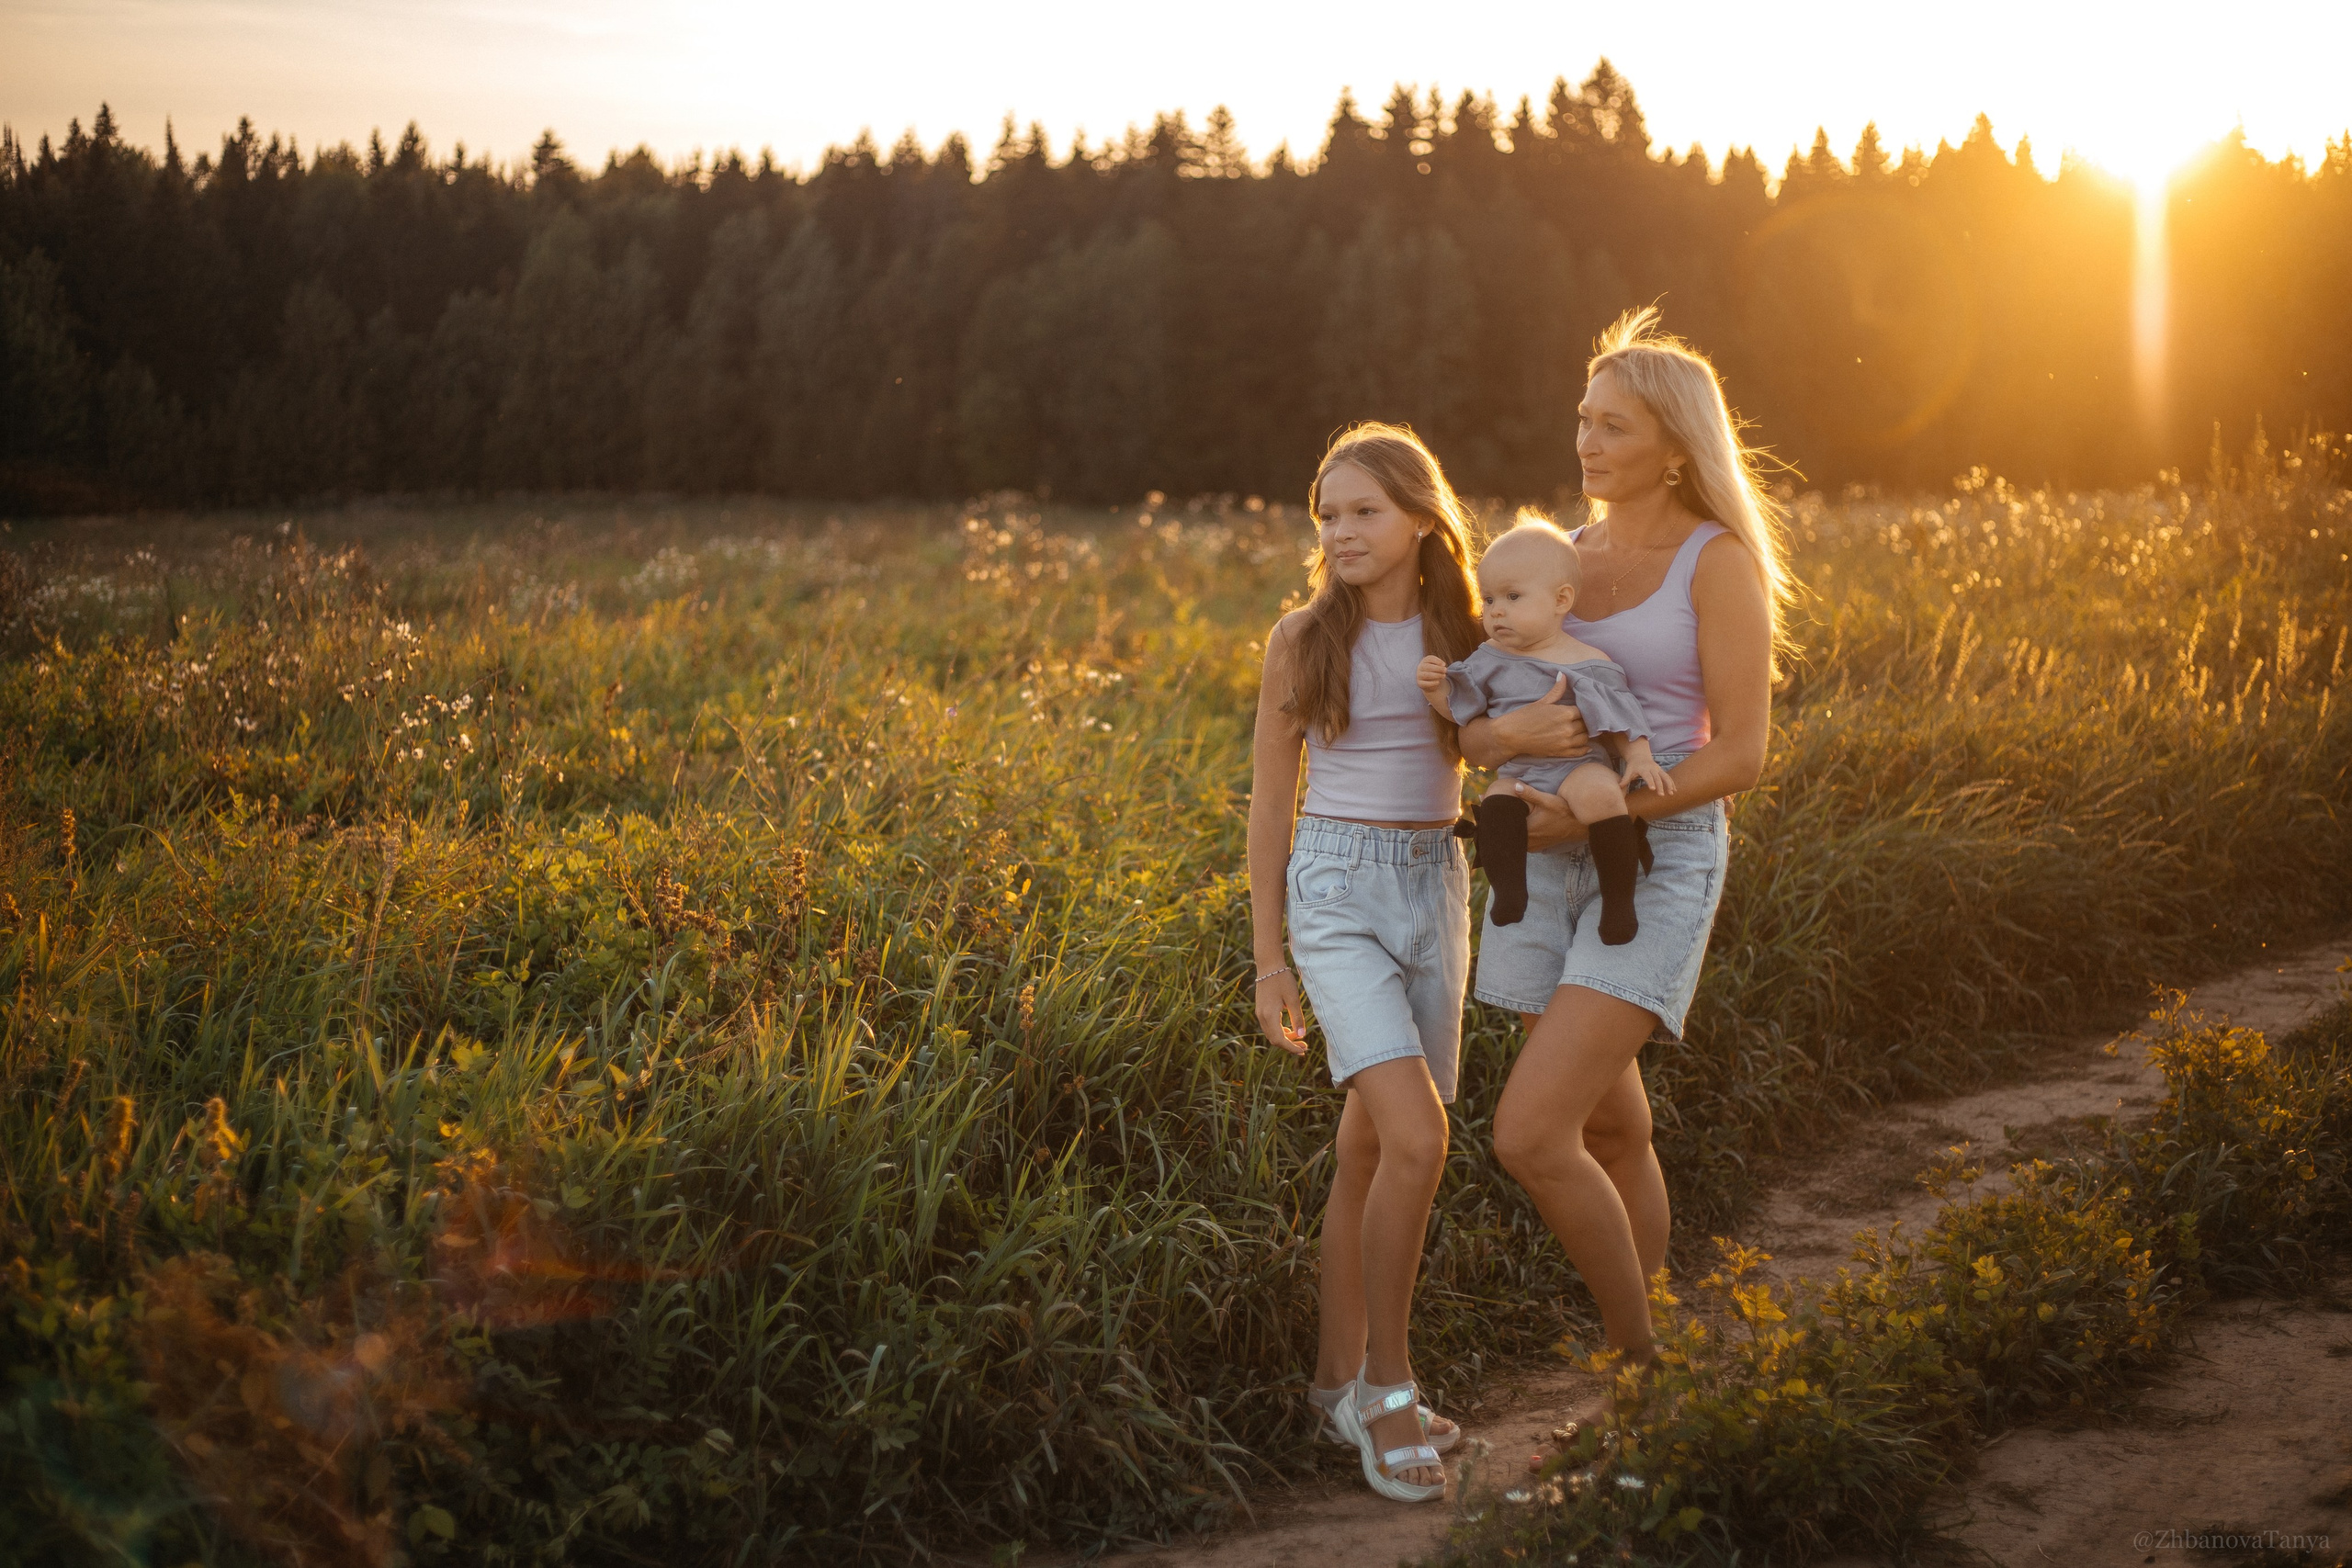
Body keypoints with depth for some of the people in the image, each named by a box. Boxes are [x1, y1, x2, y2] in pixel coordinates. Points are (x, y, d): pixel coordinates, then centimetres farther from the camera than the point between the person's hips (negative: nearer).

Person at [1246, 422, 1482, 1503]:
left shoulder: (1466, 636, 5)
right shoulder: (1302, 640, -2)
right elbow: (1270, 801, 2)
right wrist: (1268, 959, 0)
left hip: (1435, 888, 4)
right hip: (1337, 889, -3)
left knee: (1371, 1148, 9)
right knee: (1416, 1139, -17)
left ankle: (1342, 1374, 22)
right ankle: (1387, 1381, -2)